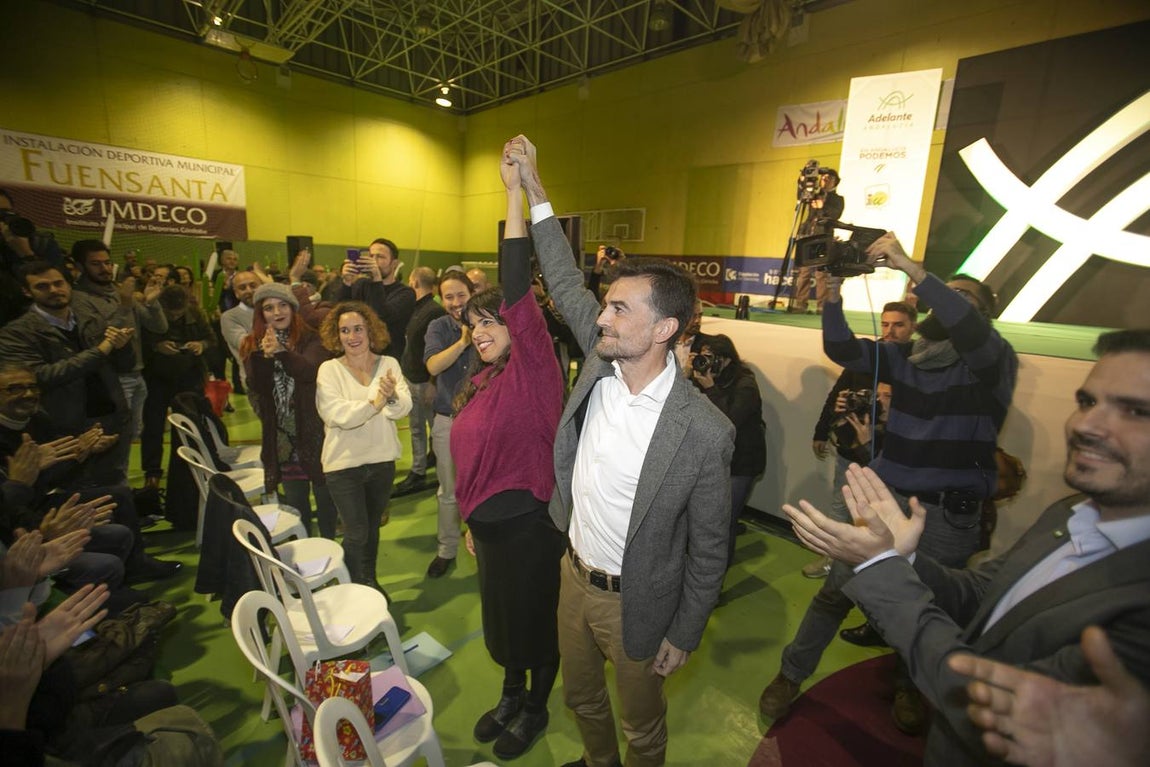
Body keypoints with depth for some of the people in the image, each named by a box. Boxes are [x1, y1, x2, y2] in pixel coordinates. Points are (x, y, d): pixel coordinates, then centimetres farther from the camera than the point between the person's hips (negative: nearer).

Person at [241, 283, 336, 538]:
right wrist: (263, 357, -21)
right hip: (282, 435, 3)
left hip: (314, 430, -3)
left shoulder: (310, 340, -4)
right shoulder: (254, 345, 5)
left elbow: (313, 371, -23)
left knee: (324, 491, 8)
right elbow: (257, 388, -7)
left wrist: (281, 352, -36)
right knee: (294, 498, 13)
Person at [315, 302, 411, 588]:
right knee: (356, 533, 0)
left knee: (373, 526, 20)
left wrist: (392, 396, -39)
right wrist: (373, 404, -37)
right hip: (344, 462, -3)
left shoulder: (389, 364, -3)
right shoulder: (329, 370, -9)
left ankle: (370, 579, 42)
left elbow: (404, 407, -16)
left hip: (382, 459, 3)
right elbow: (336, 414, -22)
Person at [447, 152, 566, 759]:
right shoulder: (481, 383, 5)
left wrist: (515, 193, -35)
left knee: (536, 619, 16)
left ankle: (536, 709, 43)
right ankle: (511, 694, 52)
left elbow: (518, 292, -33)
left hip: (530, 523, -7)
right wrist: (470, 519, 19)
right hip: (489, 524, 8)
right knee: (500, 616, 25)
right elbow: (470, 458, 12)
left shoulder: (532, 369, -18)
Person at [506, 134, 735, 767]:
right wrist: (532, 186, 1)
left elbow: (708, 547, -15)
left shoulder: (704, 431, -27)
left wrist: (684, 634, -5)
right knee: (580, 696, 31)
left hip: (633, 601, -5)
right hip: (573, 573, 6)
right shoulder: (600, 362, -13)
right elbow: (565, 282, -1)